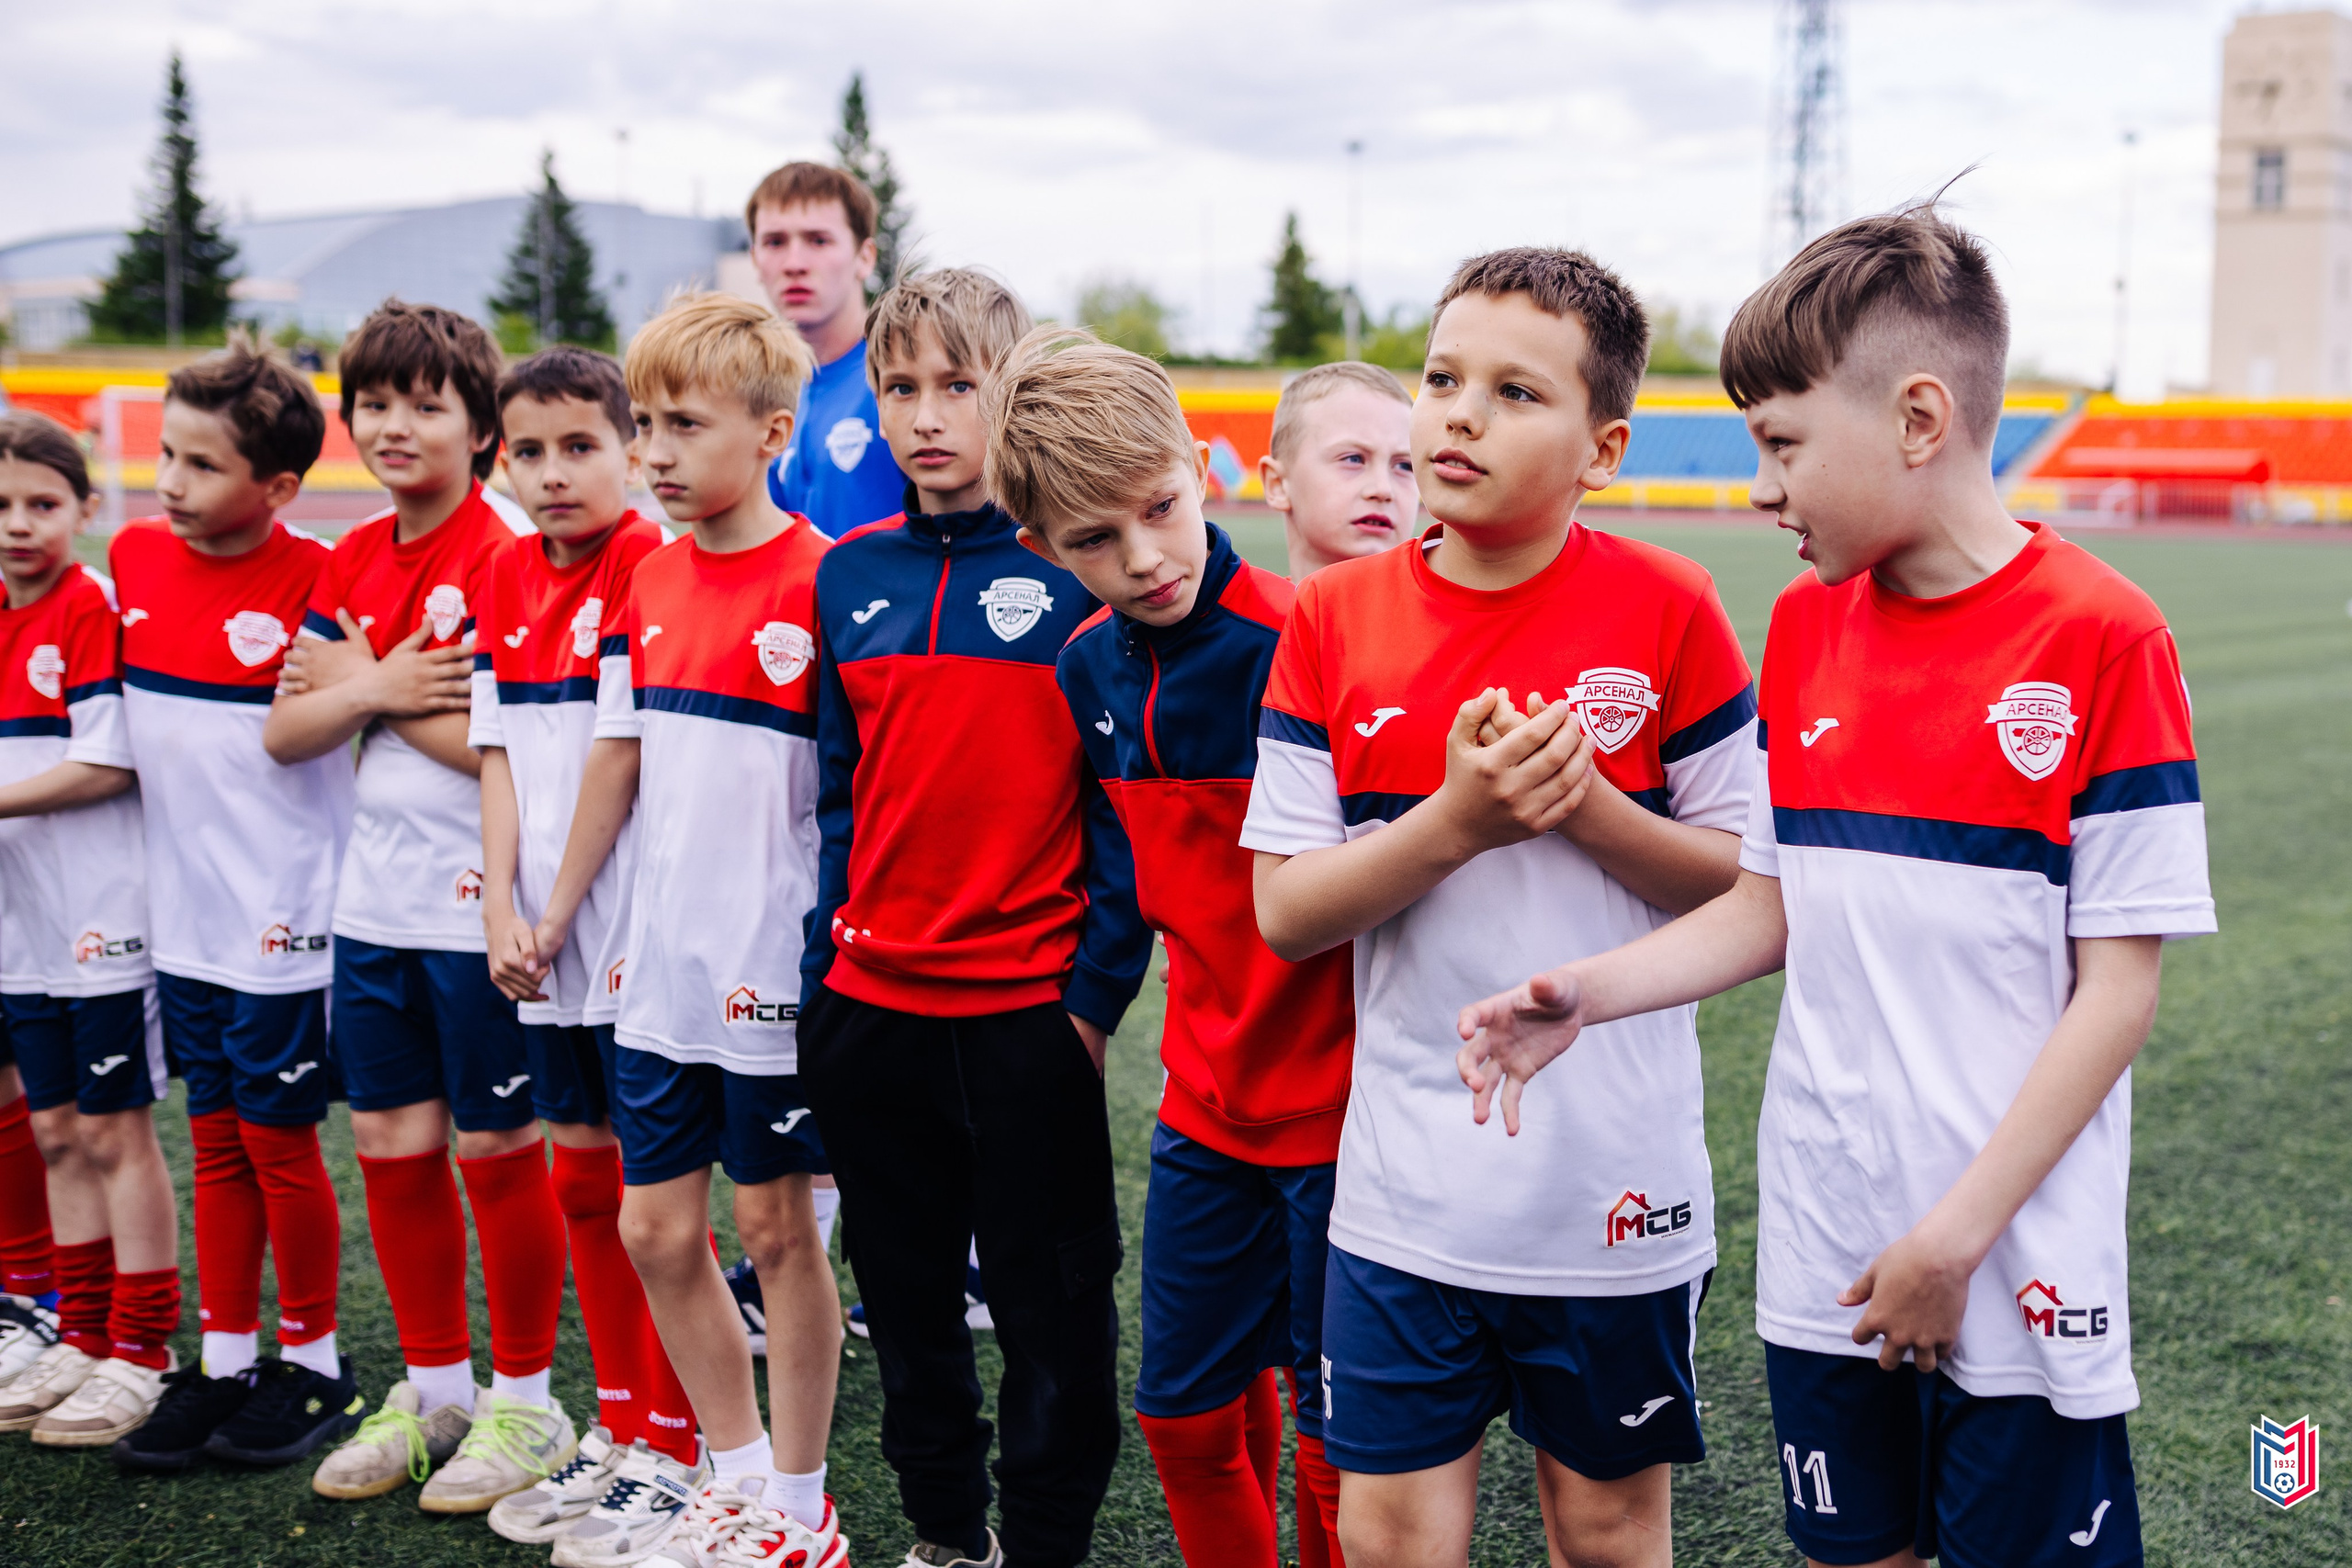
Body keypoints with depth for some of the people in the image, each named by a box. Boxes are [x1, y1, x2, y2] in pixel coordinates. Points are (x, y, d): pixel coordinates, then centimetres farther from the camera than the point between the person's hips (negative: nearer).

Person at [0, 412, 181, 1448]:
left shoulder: (93, 609, -11)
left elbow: (108, 763, -17)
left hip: (103, 922, -7)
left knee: (117, 1134, 0)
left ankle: (141, 1355, 9)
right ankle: (83, 1339, 24)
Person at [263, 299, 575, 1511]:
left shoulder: (503, 560, -13)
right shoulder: (350, 563, 10)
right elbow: (283, 731, 8)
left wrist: (361, 680, -10)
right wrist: (377, 691, -12)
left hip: (474, 905, -7)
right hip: (374, 902, 7)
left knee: (495, 1151, 4)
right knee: (391, 1146, 13)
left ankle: (524, 1400, 20)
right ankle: (433, 1386, 28)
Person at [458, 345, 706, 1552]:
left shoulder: (654, 567, -11)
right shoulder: (506, 575, 10)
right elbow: (500, 754, 10)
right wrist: (500, 904, 0)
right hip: (545, 940, 7)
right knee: (583, 1177, 15)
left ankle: (670, 1445, 14)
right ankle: (618, 1423, 29)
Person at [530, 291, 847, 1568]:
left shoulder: (820, 583, -13)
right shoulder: (652, 582, 8)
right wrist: (558, 909, 18)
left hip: (774, 971, -6)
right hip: (662, 967, 7)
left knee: (775, 1226, 5)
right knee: (655, 1230, 11)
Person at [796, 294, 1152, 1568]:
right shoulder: (849, 576, 7)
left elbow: (1126, 798, -6)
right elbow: (837, 792, 12)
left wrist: (1098, 988, -11)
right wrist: (820, 970, 8)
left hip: (1028, 1008, -4)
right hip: (871, 1005, 5)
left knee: (1051, 1307, 7)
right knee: (905, 1293, 17)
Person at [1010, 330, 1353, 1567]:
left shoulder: (1298, 650, -20)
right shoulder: (1089, 670, 2)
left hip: (1336, 1104, -6)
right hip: (1204, 1102, 6)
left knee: (1333, 1447, 6)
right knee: (1186, 1416, 16)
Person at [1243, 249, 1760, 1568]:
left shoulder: (1666, 609, -7)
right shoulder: (1335, 618, -2)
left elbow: (1758, 884, -4)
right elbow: (1285, 912, -4)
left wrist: (1588, 812, -19)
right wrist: (1455, 823, -19)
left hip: (1616, 1182, -1)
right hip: (1408, 1191, 2)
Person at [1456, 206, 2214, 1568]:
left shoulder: (2103, 637, -12)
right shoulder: (1806, 626, 6)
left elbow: (2121, 983, -12)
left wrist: (1958, 1234, -14)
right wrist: (1584, 996, -5)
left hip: (2018, 1273, -5)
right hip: (1825, 1255, 5)